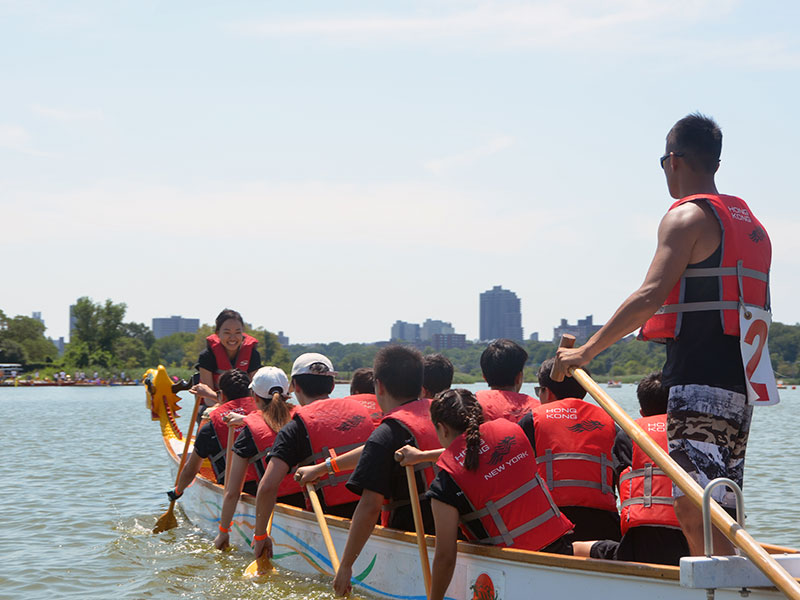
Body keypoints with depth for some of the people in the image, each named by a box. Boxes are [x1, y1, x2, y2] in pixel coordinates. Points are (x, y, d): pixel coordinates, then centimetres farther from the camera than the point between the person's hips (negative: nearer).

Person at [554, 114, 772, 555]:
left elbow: (651, 296, -18)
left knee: (696, 511, -11)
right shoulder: (751, 223, 20)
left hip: (699, 383, -9)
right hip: (741, 385, 9)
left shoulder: (688, 217, -7)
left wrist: (588, 350, -14)